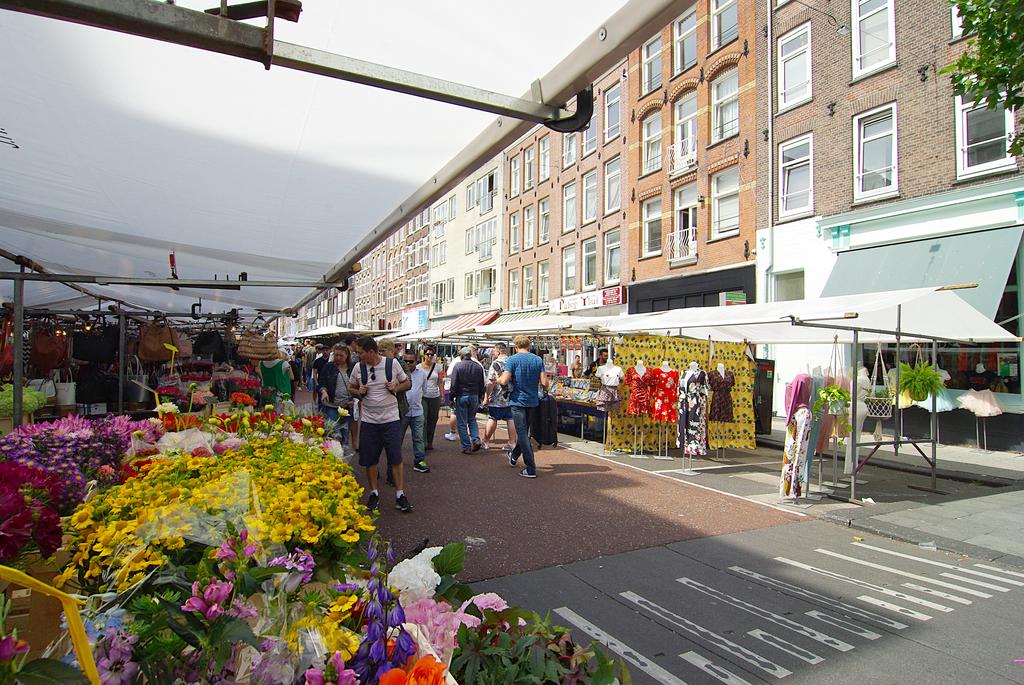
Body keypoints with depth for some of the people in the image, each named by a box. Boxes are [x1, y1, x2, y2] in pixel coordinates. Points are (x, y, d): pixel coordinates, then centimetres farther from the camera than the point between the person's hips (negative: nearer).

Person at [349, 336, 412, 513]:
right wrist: (358, 392, -8)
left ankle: (400, 495, 10)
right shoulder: (358, 367, 0)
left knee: (396, 458, -1)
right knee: (369, 459, 8)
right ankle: (374, 494, 25)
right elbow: (351, 388, 14)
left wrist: (396, 388, -13)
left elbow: (407, 383, 6)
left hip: (391, 418, -2)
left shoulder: (392, 364, -6)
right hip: (368, 420, 2)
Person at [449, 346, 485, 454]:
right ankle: (476, 439, 1)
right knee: (472, 419, 20)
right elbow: (481, 385, 8)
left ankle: (466, 447, 4)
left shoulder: (458, 366, -8)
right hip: (474, 396, 4)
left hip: (461, 396, -4)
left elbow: (454, 384, -9)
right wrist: (479, 398, 17)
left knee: (462, 423, 4)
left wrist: (452, 397, 0)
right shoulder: (478, 366, 4)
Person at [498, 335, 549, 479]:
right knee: (524, 432, 20)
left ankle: (531, 469, -2)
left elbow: (504, 381, -18)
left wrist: (498, 379, 5)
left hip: (518, 401, -5)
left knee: (523, 434, -1)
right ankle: (514, 457, 41)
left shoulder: (513, 359, -10)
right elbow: (544, 383, -4)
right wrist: (545, 388, 18)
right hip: (533, 401, 5)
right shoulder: (538, 360, 1)